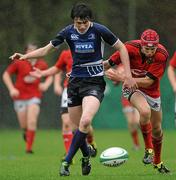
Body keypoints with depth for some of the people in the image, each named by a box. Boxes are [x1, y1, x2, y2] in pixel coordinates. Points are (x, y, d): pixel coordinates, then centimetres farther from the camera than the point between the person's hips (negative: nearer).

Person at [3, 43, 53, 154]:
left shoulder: (42, 64, 3)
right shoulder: (19, 63, -3)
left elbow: (50, 76, 18)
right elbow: (6, 75, 3)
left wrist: (46, 85, -3)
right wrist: (11, 89, -9)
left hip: (34, 96, 0)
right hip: (20, 97, 0)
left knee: (32, 122, -17)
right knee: (24, 125, 2)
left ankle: (29, 147, -8)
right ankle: (26, 132, 41)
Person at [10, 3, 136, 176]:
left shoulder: (99, 30, -12)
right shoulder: (68, 32, -3)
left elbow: (121, 47, 0)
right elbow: (46, 49, 6)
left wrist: (128, 75, -3)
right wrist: (24, 56, -9)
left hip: (94, 82, -4)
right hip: (75, 81, 4)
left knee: (85, 121, -25)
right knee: (78, 126, 6)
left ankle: (67, 162, -16)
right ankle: (86, 158, 33)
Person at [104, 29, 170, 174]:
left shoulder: (162, 55, -27)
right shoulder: (131, 48, -27)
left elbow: (148, 81, -29)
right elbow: (109, 63, -16)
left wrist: (122, 78, -35)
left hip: (152, 91, 2)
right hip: (132, 88, -2)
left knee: (157, 129, 12)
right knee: (145, 111, -33)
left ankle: (158, 162, 36)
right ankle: (148, 149, -16)